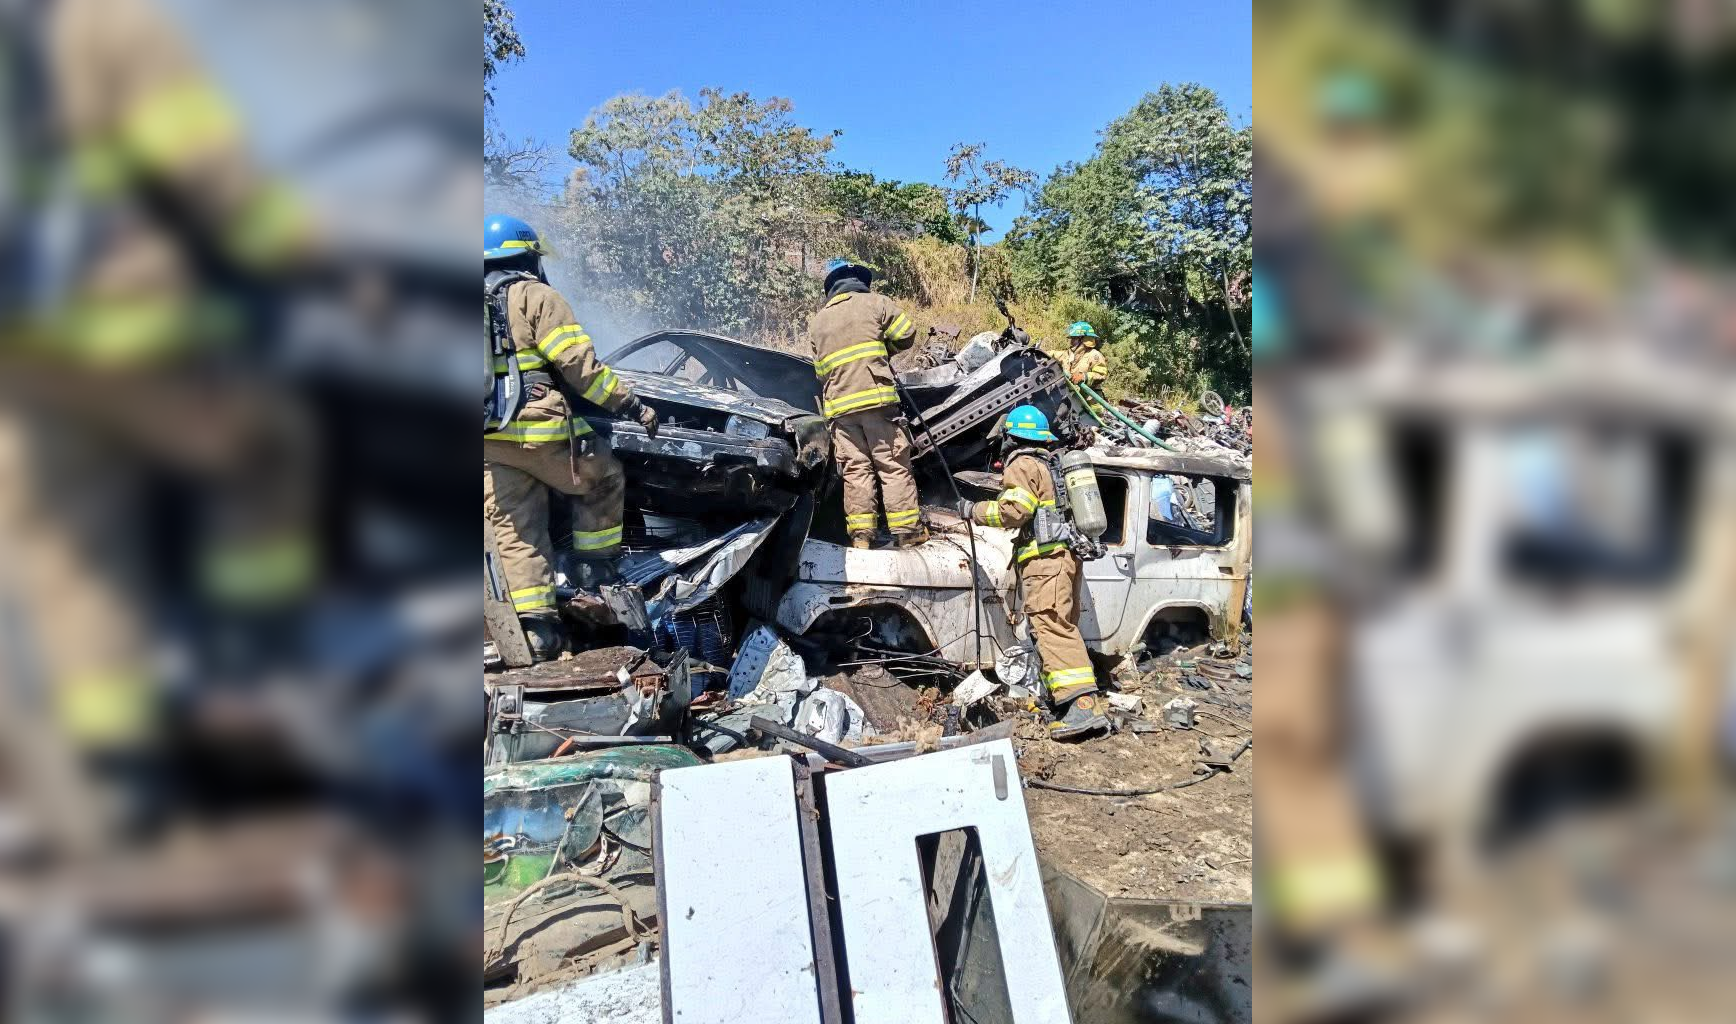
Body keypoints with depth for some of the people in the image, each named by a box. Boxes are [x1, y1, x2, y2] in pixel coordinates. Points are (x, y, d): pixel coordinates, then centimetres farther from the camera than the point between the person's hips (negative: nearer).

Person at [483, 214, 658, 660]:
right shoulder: (535, 295, -2)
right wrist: (629, 404, -7)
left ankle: (534, 624, 4)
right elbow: (578, 362, -11)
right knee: (604, 481, 16)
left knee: (515, 532, 8)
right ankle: (596, 573, 16)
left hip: (490, 441, 6)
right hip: (539, 430, -6)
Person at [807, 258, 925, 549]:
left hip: (839, 405, 4)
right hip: (876, 397, -3)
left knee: (855, 468, 4)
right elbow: (906, 335, 3)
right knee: (893, 465, 0)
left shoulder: (816, 321, 19)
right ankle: (907, 530, 0)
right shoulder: (875, 303, 6)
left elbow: (820, 369, 17)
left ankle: (860, 533, -1)